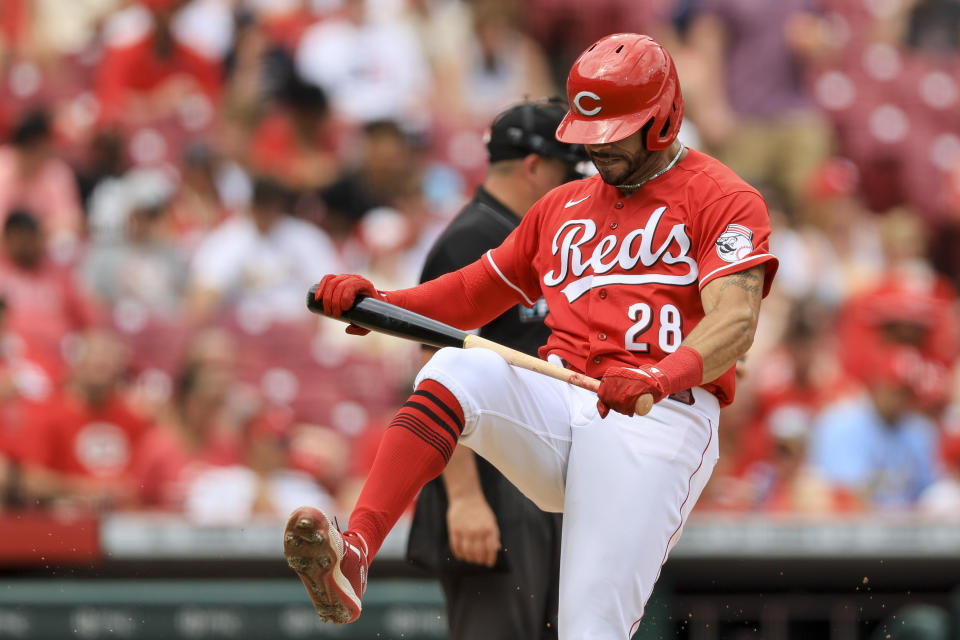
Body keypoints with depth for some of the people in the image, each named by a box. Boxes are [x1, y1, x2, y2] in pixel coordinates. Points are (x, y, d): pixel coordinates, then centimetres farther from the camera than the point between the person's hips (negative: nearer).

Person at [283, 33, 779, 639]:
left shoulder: (722, 198, 3)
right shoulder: (563, 207, 25)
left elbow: (736, 321, -14)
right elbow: (476, 293, 32)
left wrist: (663, 375, -34)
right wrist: (377, 304, 12)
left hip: (659, 419, -5)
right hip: (558, 402, 5)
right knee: (458, 369, -28)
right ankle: (352, 553, -43)